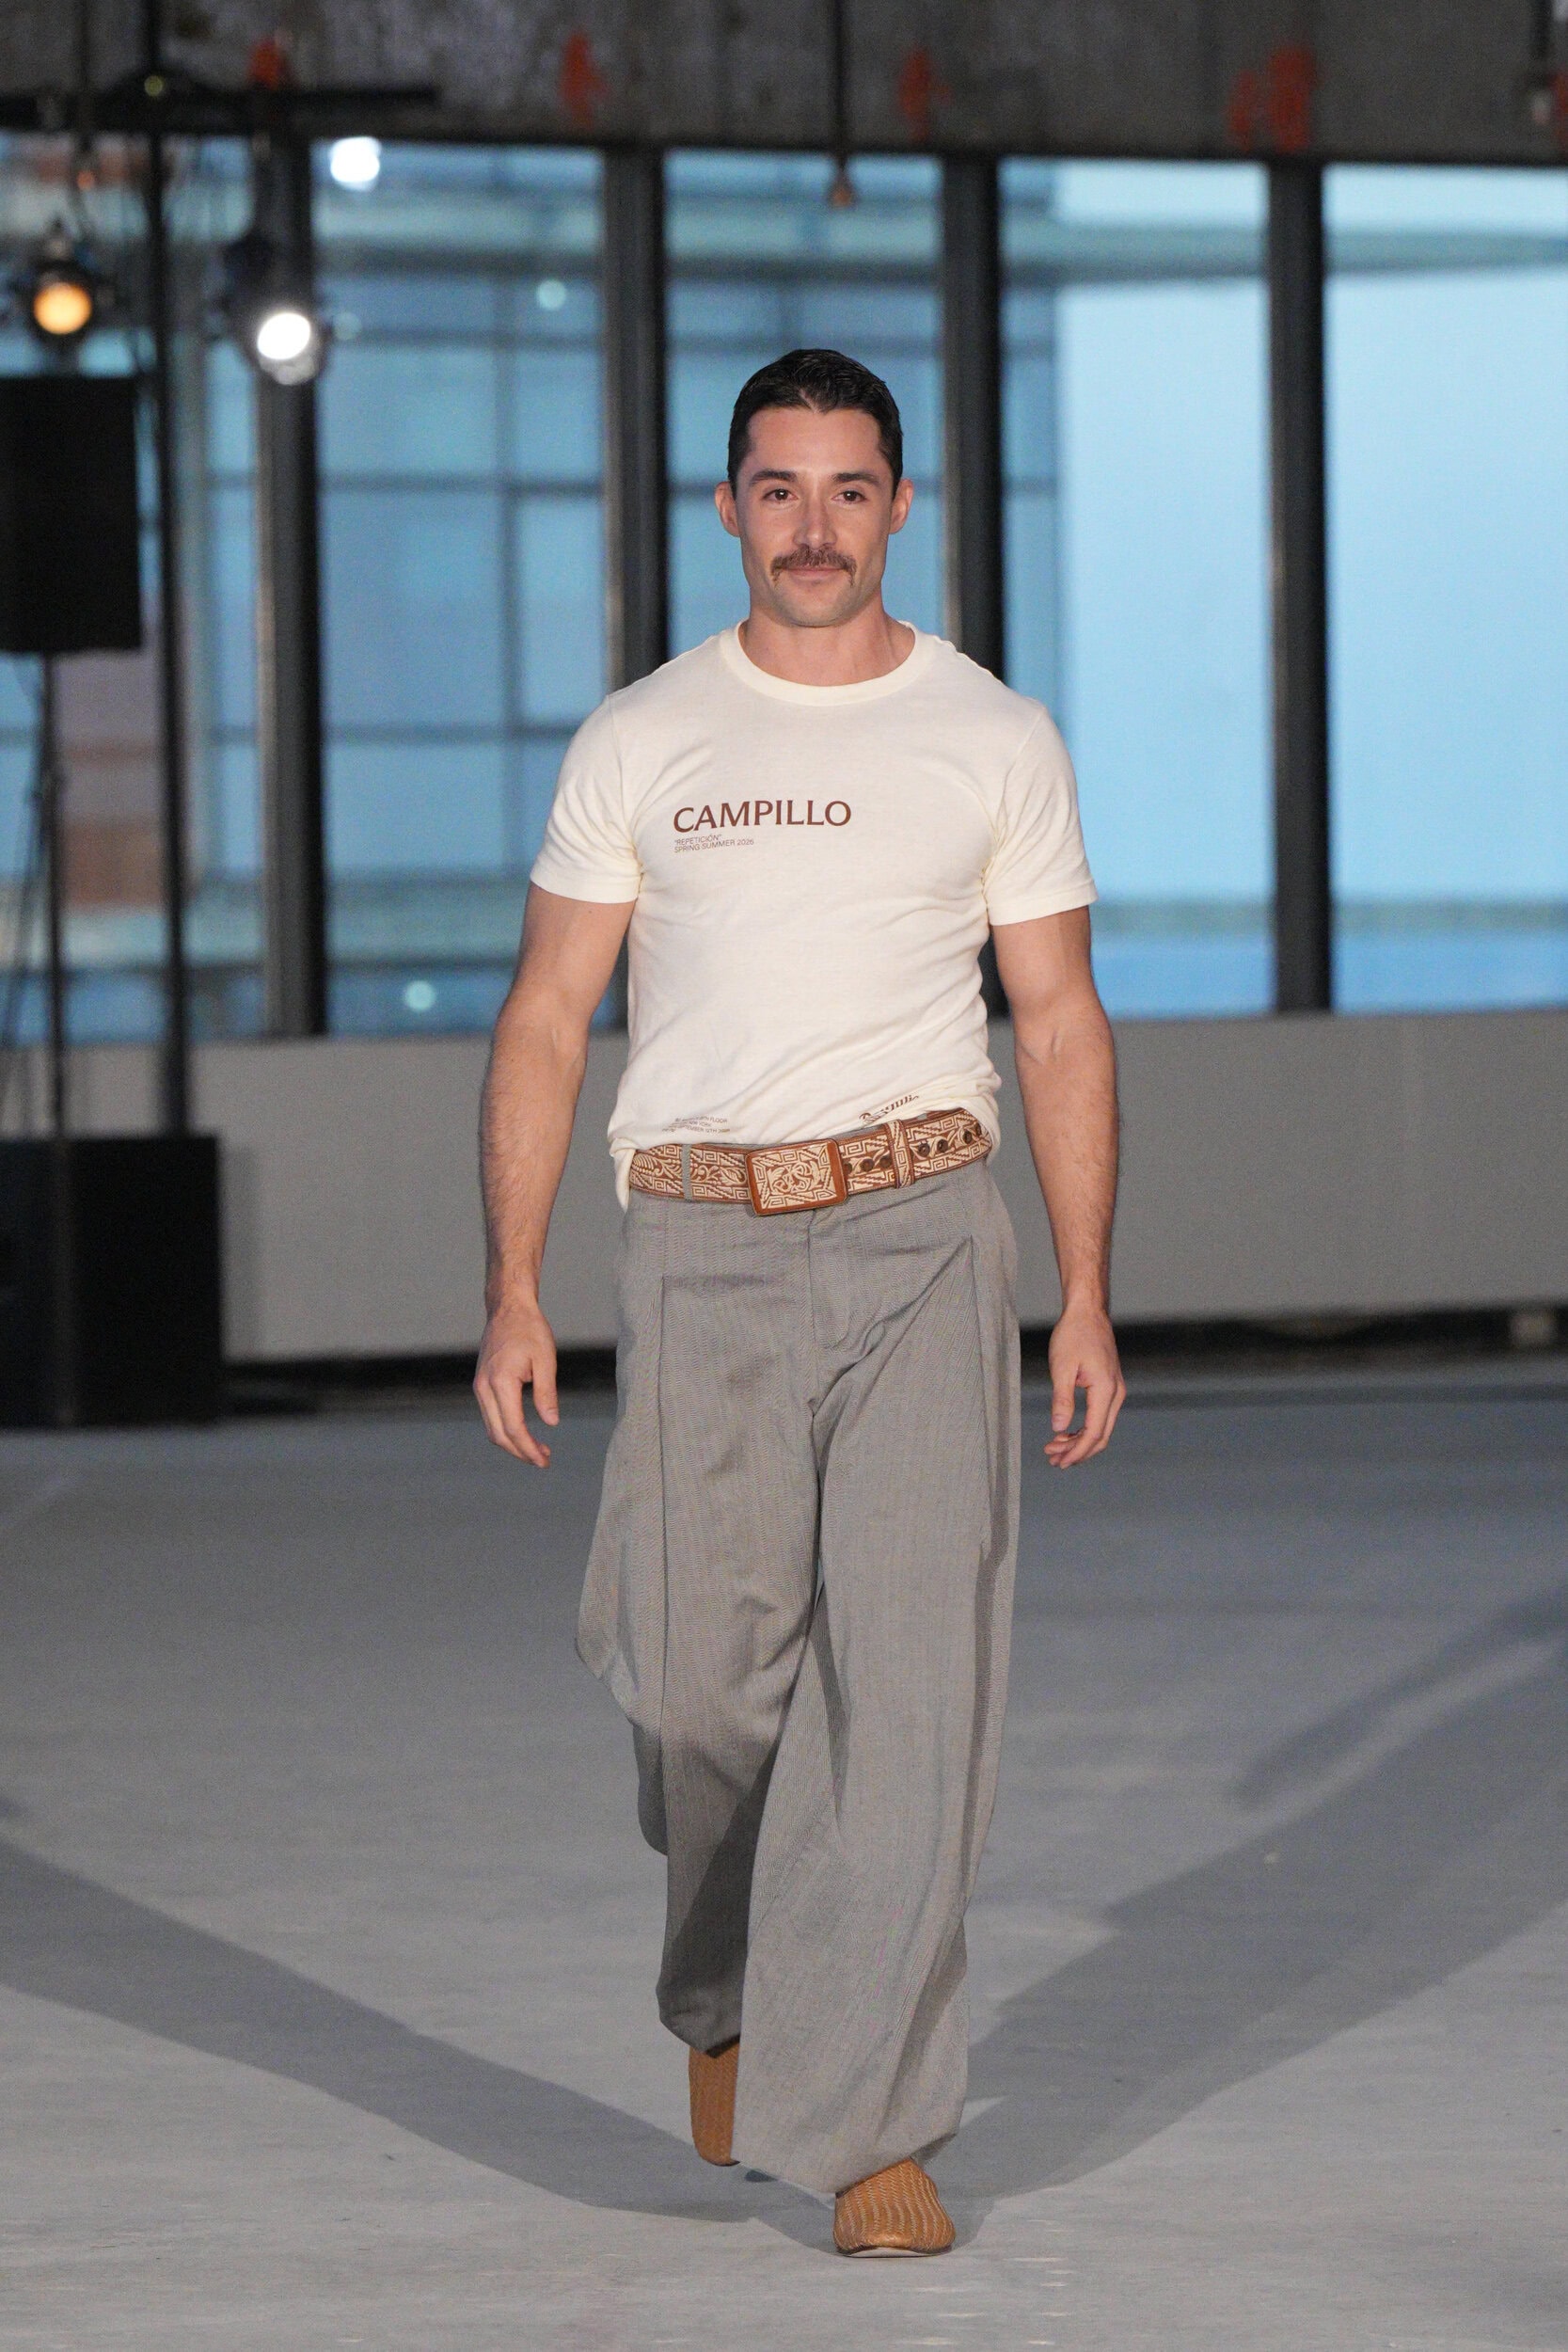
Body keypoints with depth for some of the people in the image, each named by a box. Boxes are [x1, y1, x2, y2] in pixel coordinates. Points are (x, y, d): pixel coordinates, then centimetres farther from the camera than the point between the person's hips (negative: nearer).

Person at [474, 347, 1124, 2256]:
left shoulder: (995, 741, 6)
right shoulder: (639, 742, 7)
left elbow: (1059, 1025, 9)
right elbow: (545, 1021, 8)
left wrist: (1086, 1297, 2)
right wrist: (514, 1289, 0)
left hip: (921, 1238, 0)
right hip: (701, 1241, 1)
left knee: (907, 1672, -9)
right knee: (702, 1675, 0)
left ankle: (869, 2124, -6)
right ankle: (727, 1991, 31)